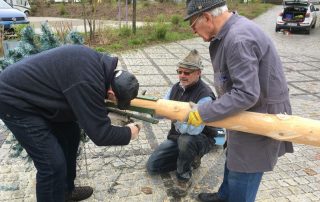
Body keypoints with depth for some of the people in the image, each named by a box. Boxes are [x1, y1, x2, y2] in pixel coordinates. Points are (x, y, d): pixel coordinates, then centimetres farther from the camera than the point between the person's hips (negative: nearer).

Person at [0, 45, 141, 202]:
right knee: (53, 164, -11)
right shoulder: (88, 83, -32)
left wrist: (104, 111, 7)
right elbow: (100, 133, -23)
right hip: (14, 100, -9)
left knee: (70, 134, 15)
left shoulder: (97, 62, -4)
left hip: (32, 92, 10)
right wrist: (129, 133, -8)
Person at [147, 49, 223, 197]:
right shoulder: (176, 87, -4)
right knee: (152, 166, 1)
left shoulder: (205, 95, -27)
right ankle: (190, 159, 17)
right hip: (176, 136, 7)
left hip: (201, 140, -6)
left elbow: (194, 129, -37)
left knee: (186, 140, -41)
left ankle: (184, 178, -13)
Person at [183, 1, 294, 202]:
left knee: (243, 173, 3)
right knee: (234, 158, 25)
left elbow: (246, 94, -33)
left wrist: (203, 112, -26)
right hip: (250, 112, 10)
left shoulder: (238, 39, -29)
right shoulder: (230, 31, 2)